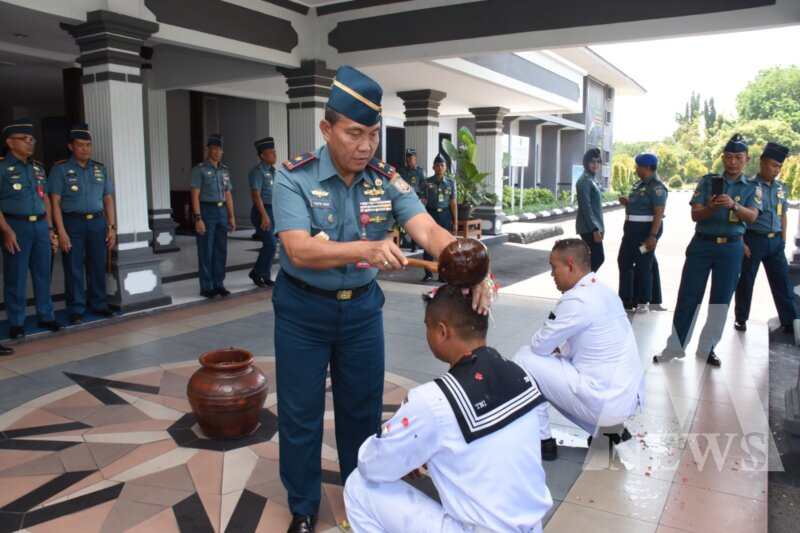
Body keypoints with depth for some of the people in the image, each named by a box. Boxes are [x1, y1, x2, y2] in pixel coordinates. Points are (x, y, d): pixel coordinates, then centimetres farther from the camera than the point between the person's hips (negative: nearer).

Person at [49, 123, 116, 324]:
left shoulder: (100, 169, 12)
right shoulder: (61, 169, 0)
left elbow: (108, 199, 12)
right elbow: (55, 202, -5)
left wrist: (111, 227, 5)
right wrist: (61, 232, -12)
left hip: (97, 222, 3)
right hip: (72, 223, -3)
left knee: (98, 266, 8)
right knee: (74, 269, 1)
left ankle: (99, 304, 20)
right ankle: (76, 310, 10)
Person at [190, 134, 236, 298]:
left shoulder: (225, 170, 11)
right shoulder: (200, 169, -6)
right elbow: (195, 195, -10)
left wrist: (231, 217, 9)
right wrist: (198, 218, -16)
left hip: (222, 211, 6)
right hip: (206, 211, -5)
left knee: (221, 250, 7)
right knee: (206, 251, 0)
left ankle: (218, 284, 16)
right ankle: (206, 287, 7)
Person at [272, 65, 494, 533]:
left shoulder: (388, 181, -8)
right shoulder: (294, 178, -18)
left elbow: (429, 231, -21)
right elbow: (300, 250, -29)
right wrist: (367, 250, -45)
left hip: (363, 306, 3)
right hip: (304, 309, -3)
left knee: (363, 407, 17)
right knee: (300, 412, 9)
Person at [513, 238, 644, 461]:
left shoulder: (576, 299, -20)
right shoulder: (603, 292, 9)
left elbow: (539, 345, -11)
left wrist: (552, 348, 10)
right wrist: (558, 348, 10)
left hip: (607, 401, -9)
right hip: (628, 395, 9)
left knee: (525, 358, -3)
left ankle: (542, 441, 8)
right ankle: (610, 426, 17)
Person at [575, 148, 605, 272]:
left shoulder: (592, 179, 16)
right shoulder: (584, 180, -14)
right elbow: (586, 207, -20)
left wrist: (599, 227, 18)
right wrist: (595, 229, -22)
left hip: (593, 226, 9)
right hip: (589, 228, -9)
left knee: (594, 258, 10)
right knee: (598, 257, -8)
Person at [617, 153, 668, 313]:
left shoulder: (656, 187, -15)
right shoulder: (640, 184, 13)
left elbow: (659, 213, -21)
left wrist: (653, 236, -26)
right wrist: (627, 202, 6)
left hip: (646, 229, -10)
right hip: (632, 228, 10)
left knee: (643, 265, -1)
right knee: (624, 261, 12)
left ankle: (643, 302, 11)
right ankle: (626, 299, 22)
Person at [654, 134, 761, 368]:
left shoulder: (752, 188, 6)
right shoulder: (708, 181, 4)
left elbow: (752, 216, -12)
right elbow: (695, 214, -3)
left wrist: (733, 205, -32)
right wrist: (711, 208, -25)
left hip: (731, 248, 1)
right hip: (702, 244, -1)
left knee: (721, 301, 7)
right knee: (688, 297, 0)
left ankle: (707, 348, 21)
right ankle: (675, 347, 9)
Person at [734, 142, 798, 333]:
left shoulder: (781, 188, 9)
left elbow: (783, 216, 16)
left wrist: (783, 241, 11)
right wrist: (742, 243, -12)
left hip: (775, 241, 5)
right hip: (753, 239, -5)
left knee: (783, 283, 5)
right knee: (745, 281, 6)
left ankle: (790, 322, 11)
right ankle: (741, 319, 20)